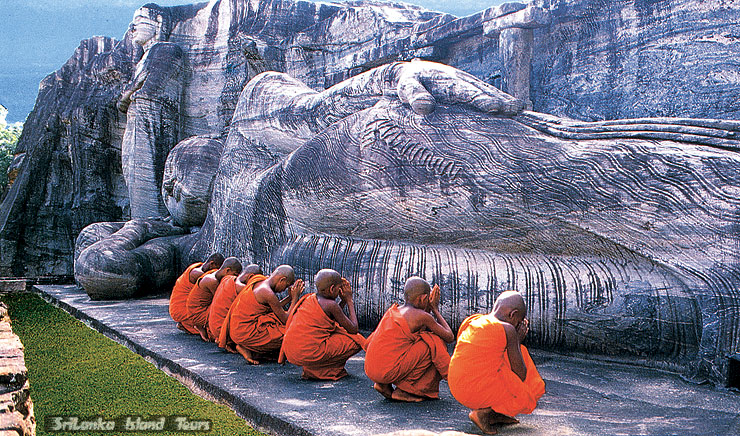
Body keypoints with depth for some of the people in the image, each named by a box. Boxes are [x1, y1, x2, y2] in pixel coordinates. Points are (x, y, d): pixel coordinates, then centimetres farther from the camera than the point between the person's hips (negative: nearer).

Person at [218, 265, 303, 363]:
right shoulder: (268, 294, -20)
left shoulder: (259, 282, 8)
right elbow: (286, 319, -12)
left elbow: (274, 308, 18)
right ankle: (247, 350, -5)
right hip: (246, 334, -10)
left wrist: (290, 297, 15)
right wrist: (295, 298, -2)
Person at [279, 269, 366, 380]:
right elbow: (354, 329, -2)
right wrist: (350, 301, 7)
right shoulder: (331, 305, -9)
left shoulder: (310, 298, 14)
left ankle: (311, 369, 13)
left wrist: (344, 300, 21)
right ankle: (314, 371, -1)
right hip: (309, 353, -9)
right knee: (357, 341, 3)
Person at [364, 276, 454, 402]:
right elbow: (450, 337, 3)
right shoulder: (422, 316, -8)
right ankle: (403, 390, 2)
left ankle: (384, 385, 14)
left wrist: (430, 308, 20)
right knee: (434, 345, 1)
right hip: (389, 371, -8)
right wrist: (435, 310, 14)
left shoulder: (393, 310, 13)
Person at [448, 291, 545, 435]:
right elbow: (521, 374, -2)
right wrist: (518, 340, 11)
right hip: (483, 389, -7)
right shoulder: (508, 330, -9)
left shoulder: (470, 322, 11)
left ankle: (495, 414, 16)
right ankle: (484, 413, 0)